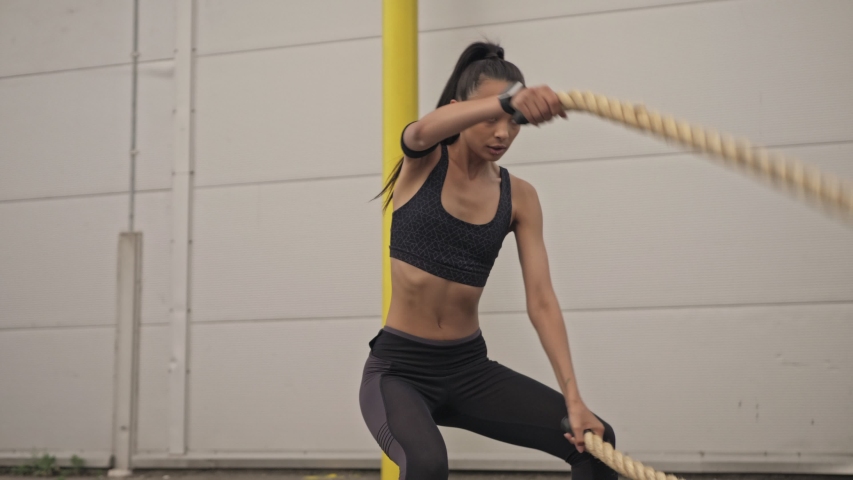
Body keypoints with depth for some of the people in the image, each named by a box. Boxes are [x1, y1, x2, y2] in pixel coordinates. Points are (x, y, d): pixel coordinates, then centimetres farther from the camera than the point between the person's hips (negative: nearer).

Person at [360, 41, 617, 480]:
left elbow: (541, 300, -4)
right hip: (399, 369, -4)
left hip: (469, 369, 4)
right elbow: (427, 128, -32)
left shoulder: (519, 198, 1)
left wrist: (572, 395, -15)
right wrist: (507, 99, -52)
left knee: (593, 439, -4)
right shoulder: (424, 160, -6)